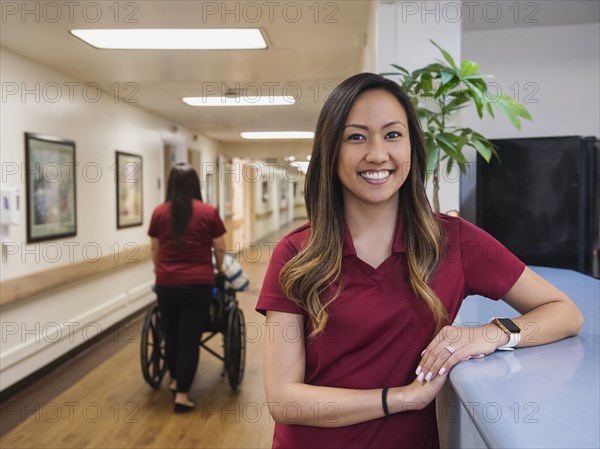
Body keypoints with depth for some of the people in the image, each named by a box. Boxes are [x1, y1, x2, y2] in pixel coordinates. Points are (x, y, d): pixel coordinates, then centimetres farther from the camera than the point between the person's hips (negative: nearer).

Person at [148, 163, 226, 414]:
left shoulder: (159, 213, 2)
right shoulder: (208, 212, -4)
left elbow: (154, 249, 11)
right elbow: (219, 247, 4)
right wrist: (220, 268, 24)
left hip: (166, 284, 2)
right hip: (198, 283, -2)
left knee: (171, 335, 18)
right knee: (190, 339, 4)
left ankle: (175, 380, 37)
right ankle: (182, 395, 6)